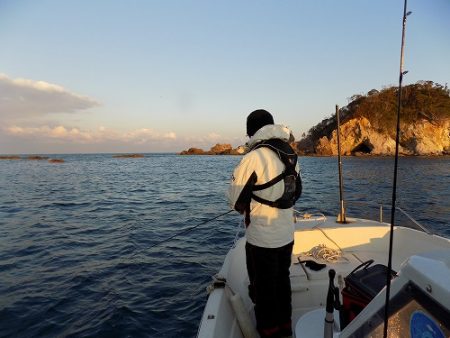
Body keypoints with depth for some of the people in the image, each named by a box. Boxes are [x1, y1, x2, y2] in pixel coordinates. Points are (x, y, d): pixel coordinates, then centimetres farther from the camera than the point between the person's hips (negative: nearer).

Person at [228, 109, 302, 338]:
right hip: (287, 235, 7)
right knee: (282, 282, 23)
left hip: (261, 238, -7)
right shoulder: (291, 155, 2)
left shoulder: (254, 157, -19)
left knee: (263, 288, 12)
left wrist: (244, 208, 9)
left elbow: (235, 198, -12)